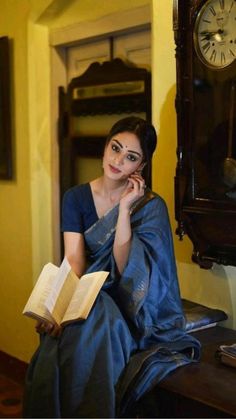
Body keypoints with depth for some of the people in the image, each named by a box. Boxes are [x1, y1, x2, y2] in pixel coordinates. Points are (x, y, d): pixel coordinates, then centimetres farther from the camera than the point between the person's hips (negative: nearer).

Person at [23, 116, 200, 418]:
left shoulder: (151, 207, -6)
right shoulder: (76, 197, 1)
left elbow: (125, 269, -15)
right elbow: (74, 260, -11)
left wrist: (125, 208, -21)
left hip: (130, 309, -2)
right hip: (85, 297, 2)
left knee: (91, 327, -33)